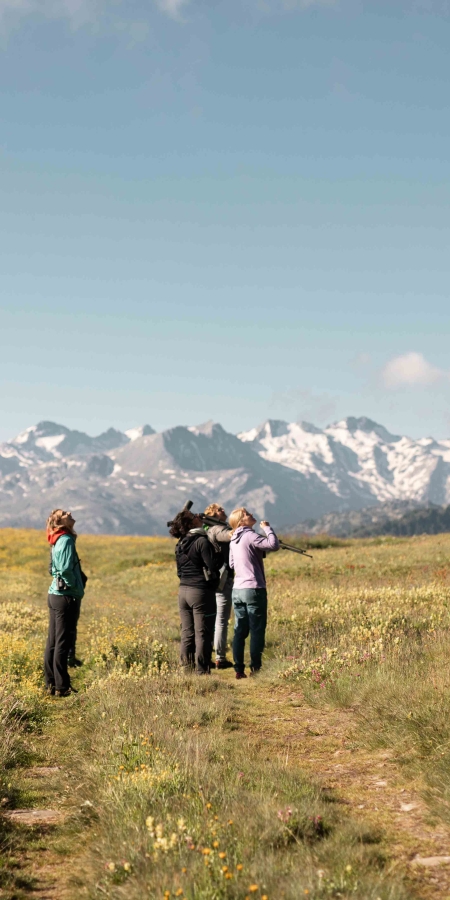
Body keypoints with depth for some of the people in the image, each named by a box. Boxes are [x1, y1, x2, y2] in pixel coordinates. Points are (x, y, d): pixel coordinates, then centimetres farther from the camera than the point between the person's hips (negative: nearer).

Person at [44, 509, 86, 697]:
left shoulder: (57, 541, 12)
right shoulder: (66, 540, -14)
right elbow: (66, 569, -24)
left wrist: (78, 583, 8)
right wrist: (76, 587, -10)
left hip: (55, 595, 9)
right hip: (67, 597, -9)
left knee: (53, 642, 11)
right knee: (63, 643, -4)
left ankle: (51, 684, 17)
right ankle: (62, 687, 0)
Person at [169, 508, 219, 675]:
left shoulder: (180, 545, 10)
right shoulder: (202, 541, -13)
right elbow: (212, 567, -15)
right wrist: (215, 582, 2)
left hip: (183, 590, 7)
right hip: (201, 591, -7)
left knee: (187, 634, 11)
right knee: (202, 634, -2)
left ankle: (187, 668, 14)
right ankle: (202, 671, -1)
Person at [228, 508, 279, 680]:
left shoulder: (233, 539, 12)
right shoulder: (250, 536, -13)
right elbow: (274, 545, -22)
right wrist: (267, 528, -7)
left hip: (237, 589, 7)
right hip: (254, 589, -7)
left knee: (240, 631, 8)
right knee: (257, 631, -1)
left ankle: (239, 669, 9)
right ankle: (255, 669, 0)